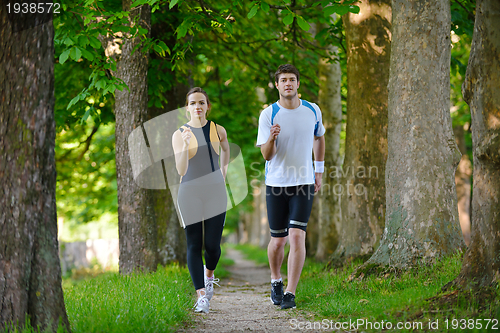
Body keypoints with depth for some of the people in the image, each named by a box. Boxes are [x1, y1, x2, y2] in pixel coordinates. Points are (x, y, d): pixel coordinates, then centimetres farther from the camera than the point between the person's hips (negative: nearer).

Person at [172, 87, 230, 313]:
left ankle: (209, 275, 32)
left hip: (215, 193, 1)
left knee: (212, 245, -1)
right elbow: (181, 170, -16)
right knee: (194, 245, -4)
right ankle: (202, 296, -3)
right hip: (190, 193, -1)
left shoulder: (218, 131, 1)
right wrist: (186, 145, -29)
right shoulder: (179, 135, -5)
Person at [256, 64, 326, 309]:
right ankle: (276, 280, 33)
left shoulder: (312, 111, 2)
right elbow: (267, 155, -11)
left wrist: (319, 171, 19)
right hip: (276, 183, -1)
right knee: (278, 241, 6)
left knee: (297, 236, -13)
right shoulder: (268, 114, -7)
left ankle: (290, 293, -9)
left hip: (304, 183, 1)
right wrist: (272, 138, -32)